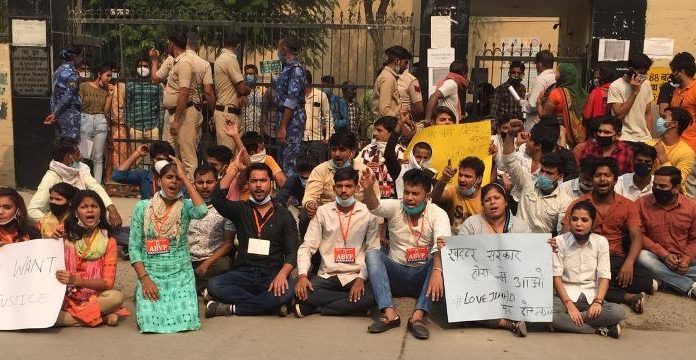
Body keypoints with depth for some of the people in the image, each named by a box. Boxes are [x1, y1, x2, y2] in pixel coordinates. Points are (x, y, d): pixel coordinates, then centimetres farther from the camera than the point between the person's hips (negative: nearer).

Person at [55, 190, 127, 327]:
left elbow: (108, 282, -7)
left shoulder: (109, 242, 2)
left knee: (116, 297, -33)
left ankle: (71, 315, -16)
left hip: (94, 297, -1)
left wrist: (76, 280, -22)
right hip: (66, 298, 2)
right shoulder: (65, 237, 6)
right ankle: (102, 318, -20)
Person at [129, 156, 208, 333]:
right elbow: (134, 247, 1)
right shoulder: (143, 207, 0)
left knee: (186, 320, -16)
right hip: (150, 274, 0)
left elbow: (202, 211, -27)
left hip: (181, 275, 0)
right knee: (150, 321, -18)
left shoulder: (185, 207, -1)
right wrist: (144, 278, -10)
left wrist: (184, 176, -18)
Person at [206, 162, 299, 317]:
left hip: (272, 274, -1)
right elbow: (217, 198, -9)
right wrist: (235, 167, -6)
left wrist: (282, 274, -21)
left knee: (287, 292, -35)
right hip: (244, 273, 1)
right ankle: (270, 305, -22)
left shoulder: (284, 215, 8)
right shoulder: (241, 209, 11)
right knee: (213, 285, -29)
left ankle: (231, 308, -19)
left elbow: (292, 252, 0)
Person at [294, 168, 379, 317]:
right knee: (302, 292, -28)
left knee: (371, 296, -33)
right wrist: (302, 275, -15)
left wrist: (361, 278, -16)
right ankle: (352, 305, -13)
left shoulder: (368, 213, 2)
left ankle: (312, 308, -18)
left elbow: (373, 251, -1)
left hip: (355, 276, -1)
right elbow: (307, 247, 2)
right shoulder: (322, 212, 5)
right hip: (326, 275, 1)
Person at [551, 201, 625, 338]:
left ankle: (566, 323, -23)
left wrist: (597, 302, -17)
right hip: (565, 296, -2)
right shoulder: (559, 241, -1)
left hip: (591, 297, 2)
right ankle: (600, 330, -25)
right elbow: (556, 277, -6)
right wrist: (569, 304, -18)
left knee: (618, 312, -28)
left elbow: (604, 276, 0)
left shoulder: (601, 242, 4)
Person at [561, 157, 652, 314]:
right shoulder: (579, 204, 6)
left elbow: (636, 238, -1)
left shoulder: (627, 206, 8)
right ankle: (626, 297, -22)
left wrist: (629, 263, -20)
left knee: (645, 281, -26)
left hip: (616, 259, 1)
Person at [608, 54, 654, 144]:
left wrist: (649, 135, 6)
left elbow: (648, 113, 12)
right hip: (625, 138, -5)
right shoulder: (616, 86, -10)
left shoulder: (646, 84, 6)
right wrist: (634, 92, -17)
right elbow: (619, 114, -16)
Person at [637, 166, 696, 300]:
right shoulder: (642, 204, -4)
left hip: (682, 261, 1)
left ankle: (663, 279, -22)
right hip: (656, 256, -1)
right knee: (642, 257, -36)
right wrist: (663, 254, -15)